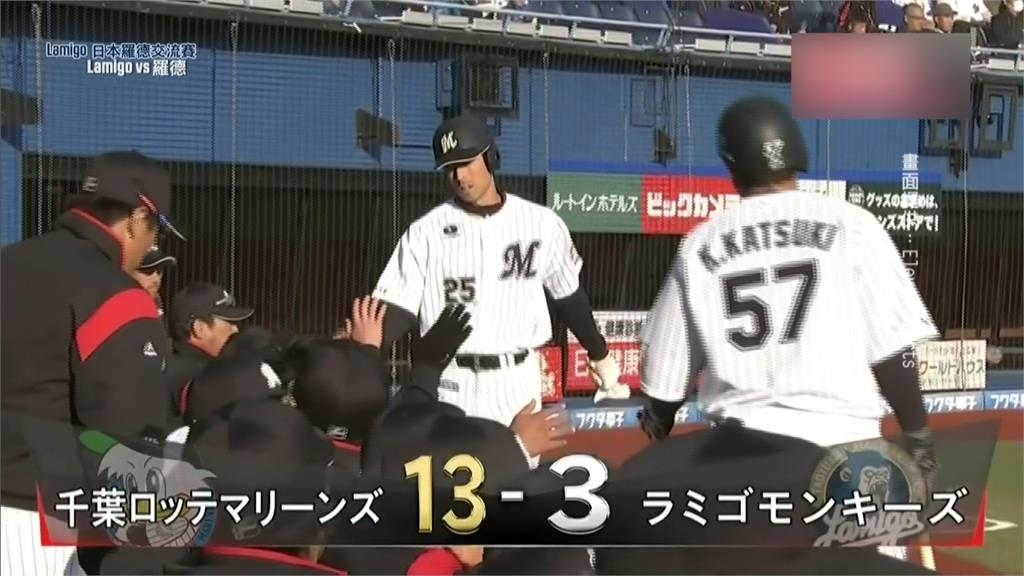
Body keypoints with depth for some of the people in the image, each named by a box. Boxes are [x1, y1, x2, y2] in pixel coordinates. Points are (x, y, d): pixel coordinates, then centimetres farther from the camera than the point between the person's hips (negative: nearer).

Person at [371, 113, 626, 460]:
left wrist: (600, 355, 22)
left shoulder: (541, 224, 2)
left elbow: (569, 296, 14)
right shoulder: (426, 232, -3)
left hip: (517, 382, 1)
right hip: (450, 385, -1)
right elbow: (397, 310, -7)